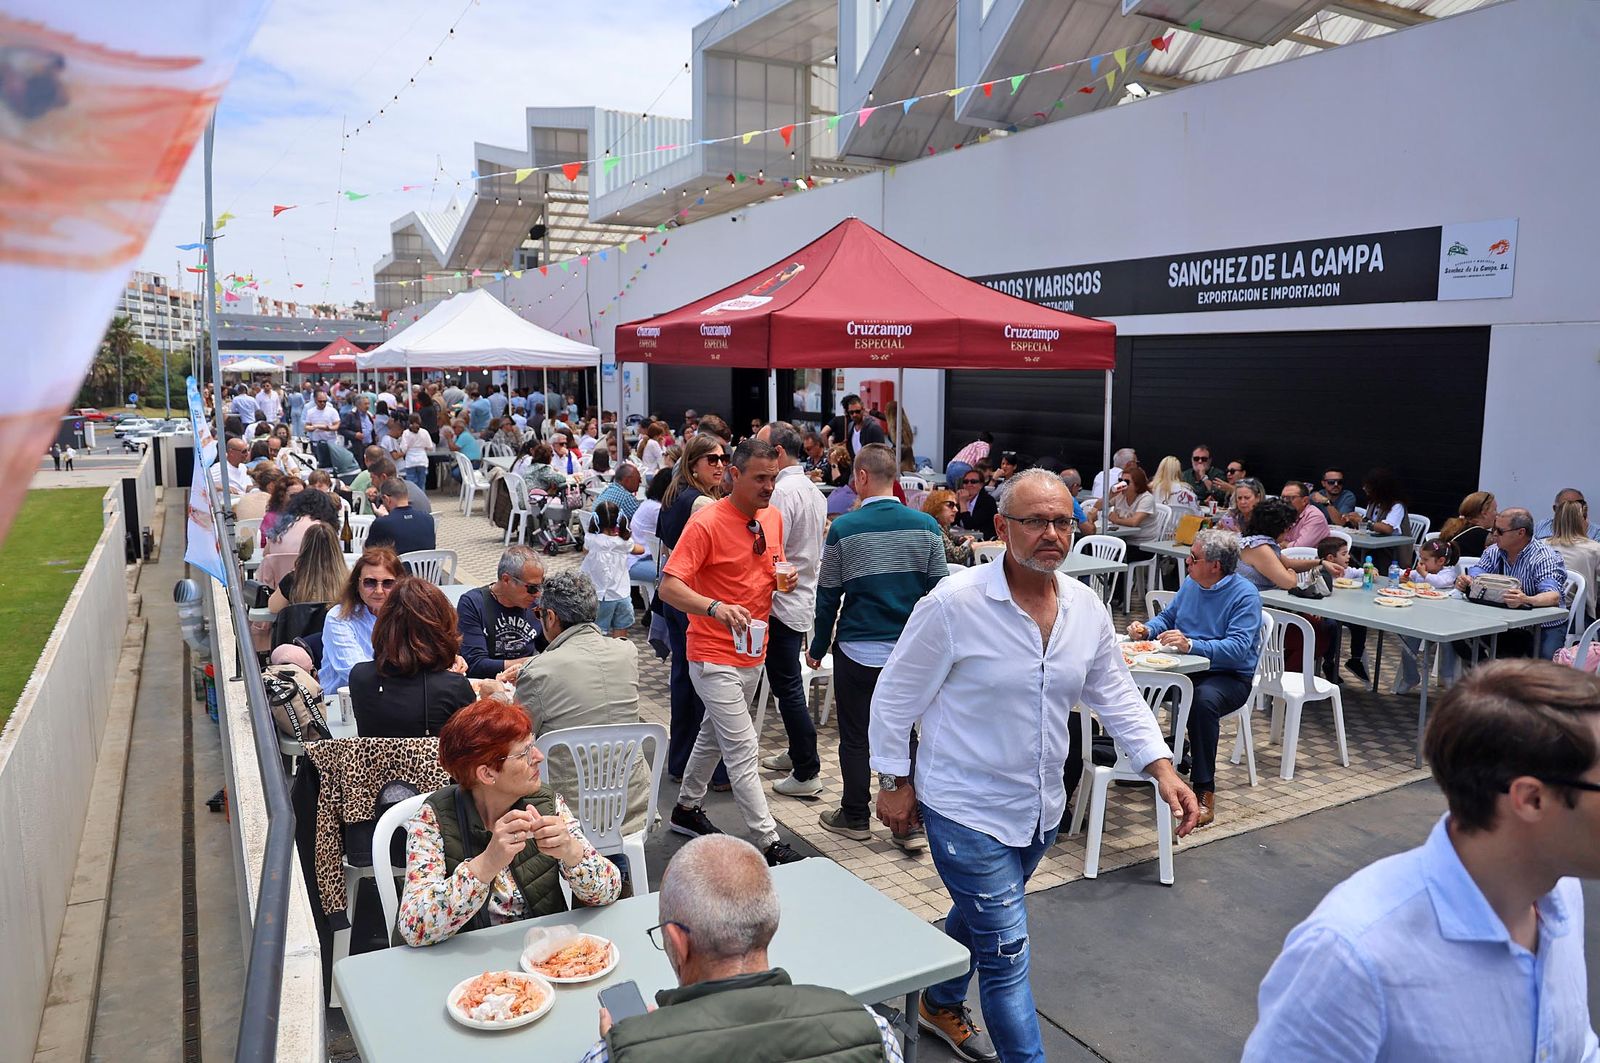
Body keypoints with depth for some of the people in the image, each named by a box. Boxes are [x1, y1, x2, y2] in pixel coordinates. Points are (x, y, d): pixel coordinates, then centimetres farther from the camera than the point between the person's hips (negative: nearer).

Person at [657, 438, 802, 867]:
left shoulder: (773, 518, 5)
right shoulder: (706, 523, -18)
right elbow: (669, 587, -23)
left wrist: (783, 577, -4)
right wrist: (715, 608, -40)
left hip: (753, 653, 8)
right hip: (715, 657, -8)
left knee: (715, 734, 22)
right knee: (743, 750, -7)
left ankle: (687, 807, 40)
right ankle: (769, 843, 1)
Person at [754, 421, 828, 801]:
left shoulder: (782, 492, -19)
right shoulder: (814, 490, 12)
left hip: (782, 602, -10)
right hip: (804, 597, 10)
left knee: (787, 688, -3)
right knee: (790, 684, 20)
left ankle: (807, 773, 3)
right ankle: (797, 753, 32)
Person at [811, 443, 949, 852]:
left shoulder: (844, 528, -9)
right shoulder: (926, 526, -3)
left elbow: (828, 596, -3)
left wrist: (818, 647, 9)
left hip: (857, 649, -2)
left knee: (855, 737, 12)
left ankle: (855, 817, 25)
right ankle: (910, 824, 15)